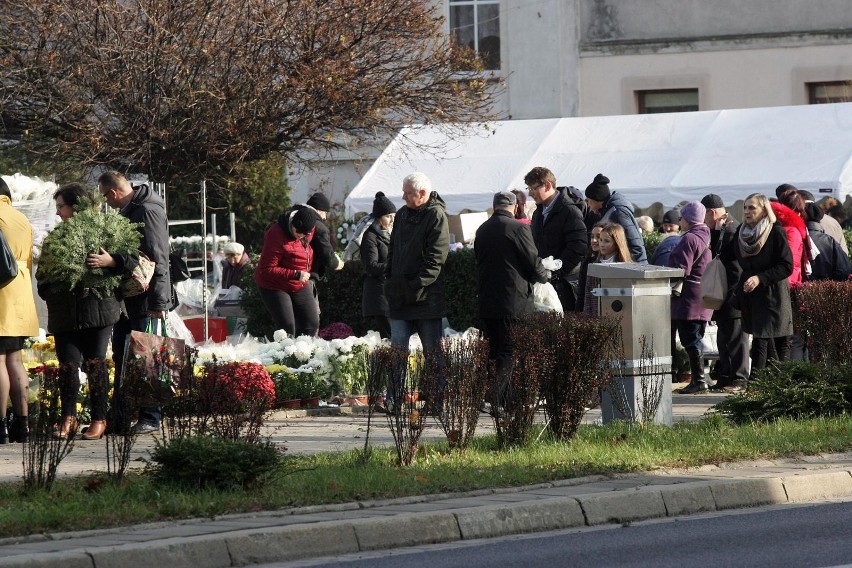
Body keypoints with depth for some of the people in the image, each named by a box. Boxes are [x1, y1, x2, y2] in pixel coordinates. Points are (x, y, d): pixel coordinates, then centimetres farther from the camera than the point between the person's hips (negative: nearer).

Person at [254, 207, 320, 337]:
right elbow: (266, 270, -26)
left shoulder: (310, 232, -6)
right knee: (287, 329, -12)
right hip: (274, 286, -7)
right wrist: (295, 275, -31)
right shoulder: (276, 235, -27)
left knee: (312, 325, 3)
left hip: (300, 287, 7)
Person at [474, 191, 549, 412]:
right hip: (514, 301, -6)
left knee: (494, 352, 12)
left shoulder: (482, 230, 8)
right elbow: (533, 263, -9)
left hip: (487, 301, 6)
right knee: (509, 353, -3)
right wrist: (545, 275, 14)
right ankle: (496, 400, -12)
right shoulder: (518, 228, -11)